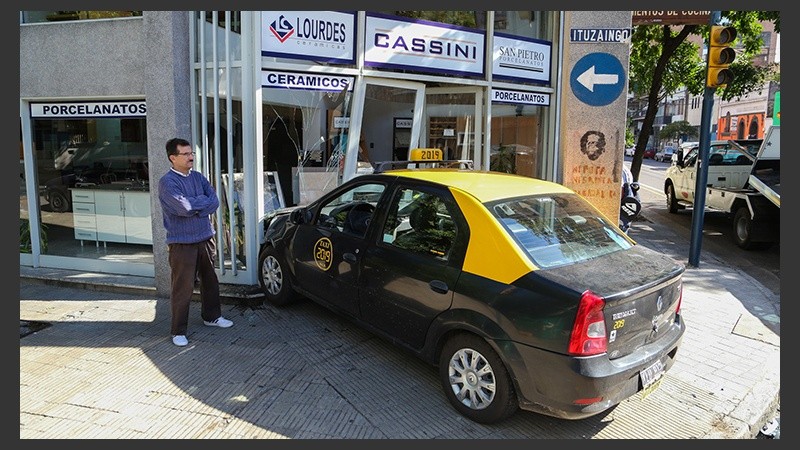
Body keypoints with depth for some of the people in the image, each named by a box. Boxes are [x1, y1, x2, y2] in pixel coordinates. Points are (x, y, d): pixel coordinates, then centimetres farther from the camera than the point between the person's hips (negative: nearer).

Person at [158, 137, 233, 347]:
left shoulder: (198, 177, 7)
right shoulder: (167, 182, -12)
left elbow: (215, 201, -3)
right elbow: (184, 207, -26)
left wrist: (194, 208, -16)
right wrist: (203, 200, -9)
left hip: (206, 238, 6)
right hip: (182, 243, -6)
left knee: (210, 281, 18)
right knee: (183, 288, 0)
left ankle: (212, 316, 37)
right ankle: (178, 331, 13)